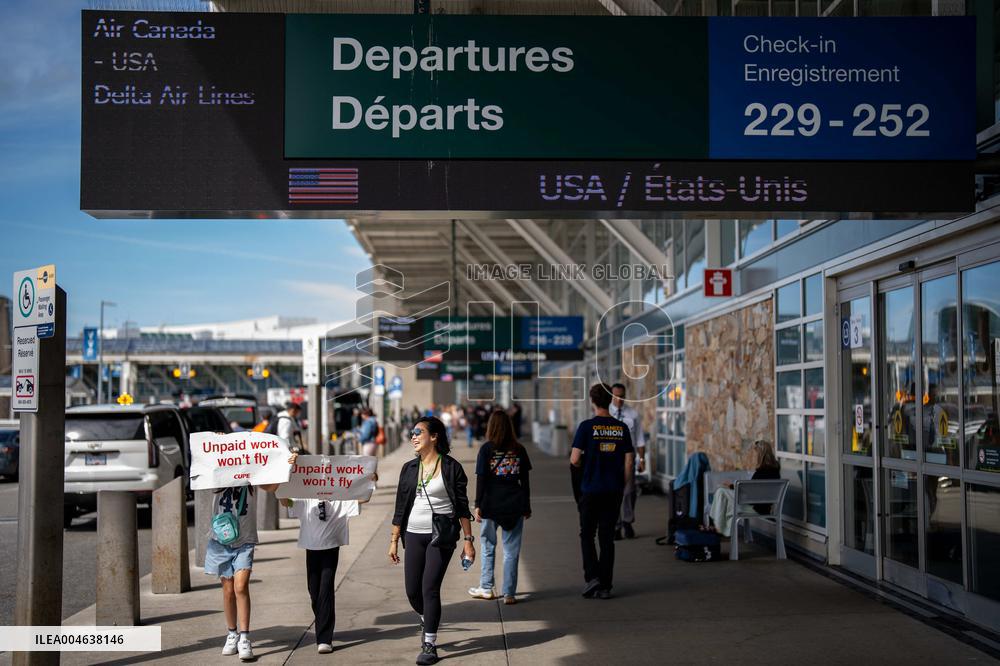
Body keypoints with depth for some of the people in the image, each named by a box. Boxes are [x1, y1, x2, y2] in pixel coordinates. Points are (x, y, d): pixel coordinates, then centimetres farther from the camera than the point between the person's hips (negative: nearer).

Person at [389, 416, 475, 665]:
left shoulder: (451, 467, -4)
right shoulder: (409, 469, 8)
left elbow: (462, 507, -2)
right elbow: (400, 508, 11)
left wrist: (468, 540, -5)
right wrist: (394, 540, 9)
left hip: (442, 536, -4)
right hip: (414, 535, 4)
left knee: (430, 588, -8)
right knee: (412, 591, 5)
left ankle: (429, 645, 2)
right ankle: (426, 619, 37)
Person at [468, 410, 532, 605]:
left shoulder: (486, 449, -5)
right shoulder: (519, 450, 2)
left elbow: (481, 479, -7)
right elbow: (525, 481, 6)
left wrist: (478, 505, -2)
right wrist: (526, 507, 13)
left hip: (490, 506, -1)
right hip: (514, 507, 2)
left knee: (488, 548, 14)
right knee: (511, 551, 5)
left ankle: (486, 588, 22)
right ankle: (509, 593, 5)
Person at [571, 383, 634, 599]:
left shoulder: (587, 426, -9)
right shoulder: (621, 428, 2)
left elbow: (574, 460, -13)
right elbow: (629, 462, 2)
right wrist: (623, 486, 13)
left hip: (591, 490, -3)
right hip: (613, 491, 3)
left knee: (587, 535, 11)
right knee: (607, 537, 9)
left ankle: (592, 576, -3)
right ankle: (605, 586, 10)